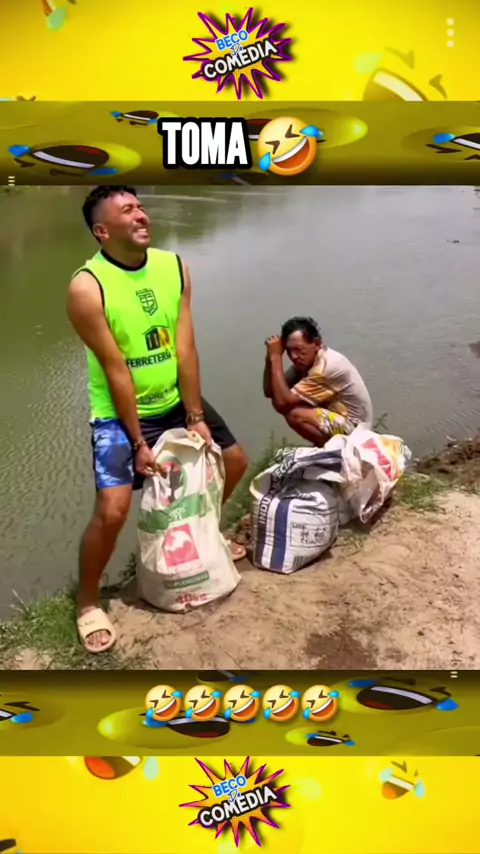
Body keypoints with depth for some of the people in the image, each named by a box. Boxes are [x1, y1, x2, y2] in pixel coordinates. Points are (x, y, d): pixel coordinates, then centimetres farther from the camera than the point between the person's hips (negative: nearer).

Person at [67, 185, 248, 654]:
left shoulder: (174, 267, -6)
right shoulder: (87, 286, -21)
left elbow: (185, 349, -7)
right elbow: (116, 369, -22)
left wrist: (196, 417, -8)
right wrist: (138, 443, -18)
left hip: (175, 400, 6)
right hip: (119, 412, -6)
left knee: (234, 460, 15)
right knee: (113, 509, -17)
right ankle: (87, 604, 9)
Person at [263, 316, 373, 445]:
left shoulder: (328, 366, -30)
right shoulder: (305, 361, -2)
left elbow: (283, 403, -32)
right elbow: (270, 392, -4)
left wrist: (276, 357, -28)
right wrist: (270, 357, -18)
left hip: (354, 427, -9)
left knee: (294, 414, -25)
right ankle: (323, 445, 11)